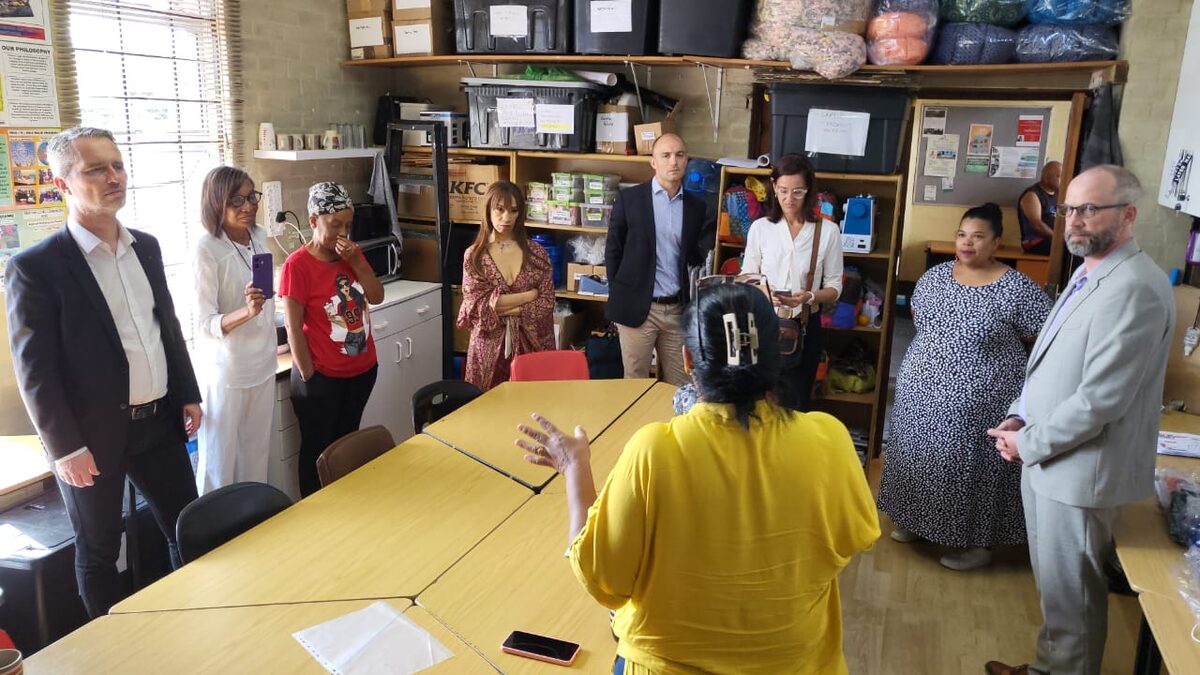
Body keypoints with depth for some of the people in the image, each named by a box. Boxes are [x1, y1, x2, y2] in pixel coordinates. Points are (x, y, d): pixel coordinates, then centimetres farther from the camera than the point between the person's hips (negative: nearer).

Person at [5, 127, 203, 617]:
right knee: (99, 552, 13)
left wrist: (188, 395, 12)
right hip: (94, 435, -5)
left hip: (160, 421, 6)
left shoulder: (146, 246, 5)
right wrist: (66, 448, -14)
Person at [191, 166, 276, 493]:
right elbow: (204, 325, -18)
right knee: (220, 458, 4)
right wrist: (246, 312, -35)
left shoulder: (259, 236, 2)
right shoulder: (207, 249, -18)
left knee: (256, 453, 16)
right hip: (225, 371, -6)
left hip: (263, 364, 6)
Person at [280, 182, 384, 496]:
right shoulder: (297, 265, -16)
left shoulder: (352, 254, 4)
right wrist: (309, 378, -13)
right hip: (322, 376, -6)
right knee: (318, 450, 9)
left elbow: (377, 297, -2)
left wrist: (356, 260, -15)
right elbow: (294, 328, -15)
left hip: (362, 368, 6)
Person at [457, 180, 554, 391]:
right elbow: (477, 306, -9)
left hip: (532, 343, 1)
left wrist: (502, 308, -11)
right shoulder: (474, 255, 0)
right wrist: (529, 295, -9)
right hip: (490, 346, -1)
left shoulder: (536, 253, 3)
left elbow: (547, 303, -4)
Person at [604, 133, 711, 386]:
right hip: (637, 307, -3)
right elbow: (613, 250, 2)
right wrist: (618, 297, 1)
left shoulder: (696, 205, 7)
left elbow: (695, 258, 14)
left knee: (679, 387, 9)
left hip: (679, 309, 3)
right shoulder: (629, 198, -2)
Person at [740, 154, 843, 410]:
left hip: (805, 329, 0)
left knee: (796, 406, 7)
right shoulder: (760, 228, 0)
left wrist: (809, 297, -20)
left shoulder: (828, 231, -4)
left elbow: (834, 287, 0)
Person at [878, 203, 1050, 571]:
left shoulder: (1017, 288, -14)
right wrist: (939, 346, 8)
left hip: (978, 403, -5)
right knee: (923, 455, 17)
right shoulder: (935, 276, 2)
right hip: (923, 392, 5)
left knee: (971, 467, 6)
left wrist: (995, 349, -8)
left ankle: (976, 541, 24)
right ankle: (917, 520, 37)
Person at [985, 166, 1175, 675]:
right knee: (1054, 587, 24)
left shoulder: (1134, 287, -22)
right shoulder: (1088, 274, 11)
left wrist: (1027, 443, -13)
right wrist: (1019, 417, 3)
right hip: (1048, 459, 9)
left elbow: (1099, 401, -25)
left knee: (1070, 596, 8)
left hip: (1079, 469, -9)